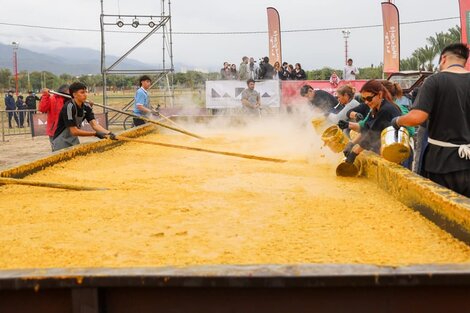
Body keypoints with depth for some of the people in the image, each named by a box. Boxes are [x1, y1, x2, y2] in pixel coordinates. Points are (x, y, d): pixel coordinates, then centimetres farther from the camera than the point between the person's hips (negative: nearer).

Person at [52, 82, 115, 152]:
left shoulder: (86, 107, -2)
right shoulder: (69, 107, -23)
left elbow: (94, 124, -12)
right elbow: (74, 131, -26)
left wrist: (108, 133, -30)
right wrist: (95, 133, -29)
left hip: (75, 142, 7)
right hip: (61, 145, -7)